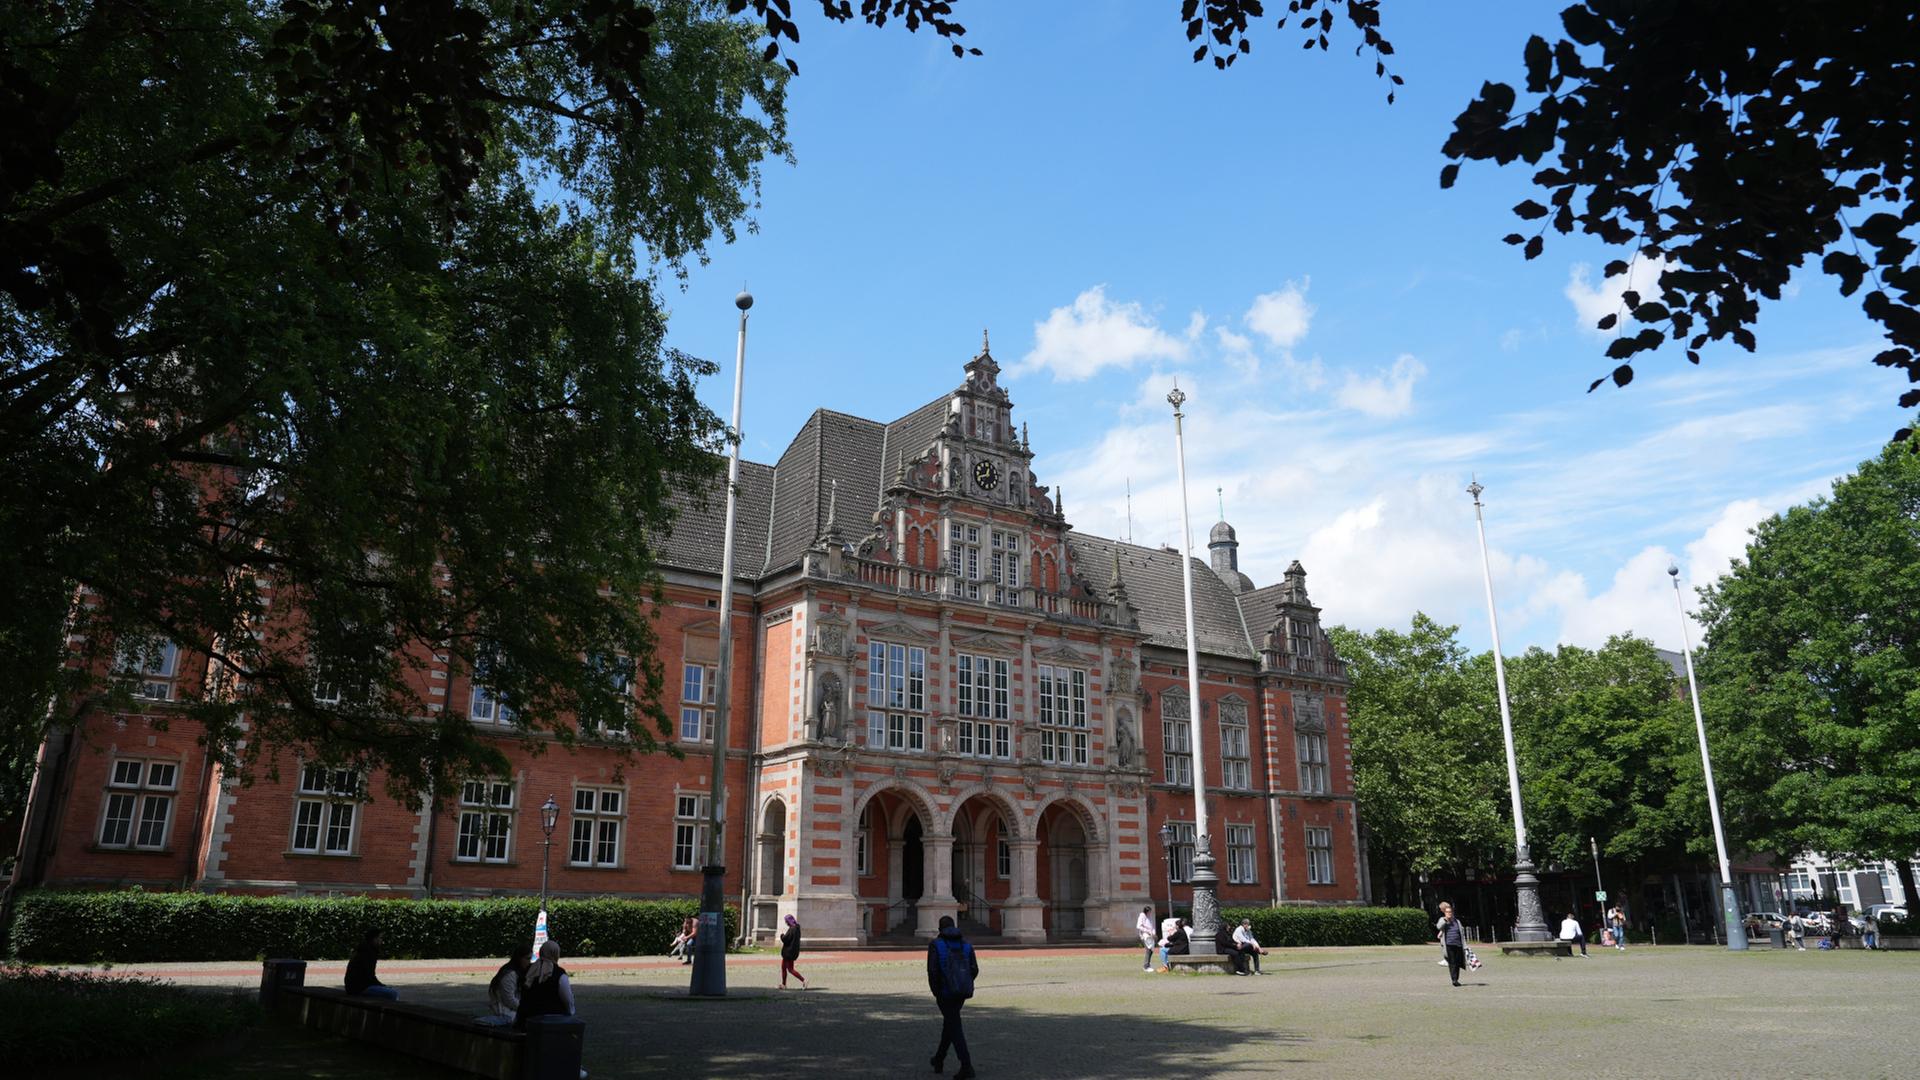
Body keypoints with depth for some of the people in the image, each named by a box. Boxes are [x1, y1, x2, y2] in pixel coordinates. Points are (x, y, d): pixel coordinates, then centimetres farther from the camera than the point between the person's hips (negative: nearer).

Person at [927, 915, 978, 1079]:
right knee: (949, 1022, 23)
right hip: (963, 991, 5)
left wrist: (936, 993, -2)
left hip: (946, 992, -5)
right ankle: (939, 1059, 36)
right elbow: (974, 970, 0)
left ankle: (966, 1066, -13)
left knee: (955, 1028, -1)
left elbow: (932, 971, -14)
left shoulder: (935, 944, -6)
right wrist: (964, 986, 13)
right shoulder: (965, 944, 6)